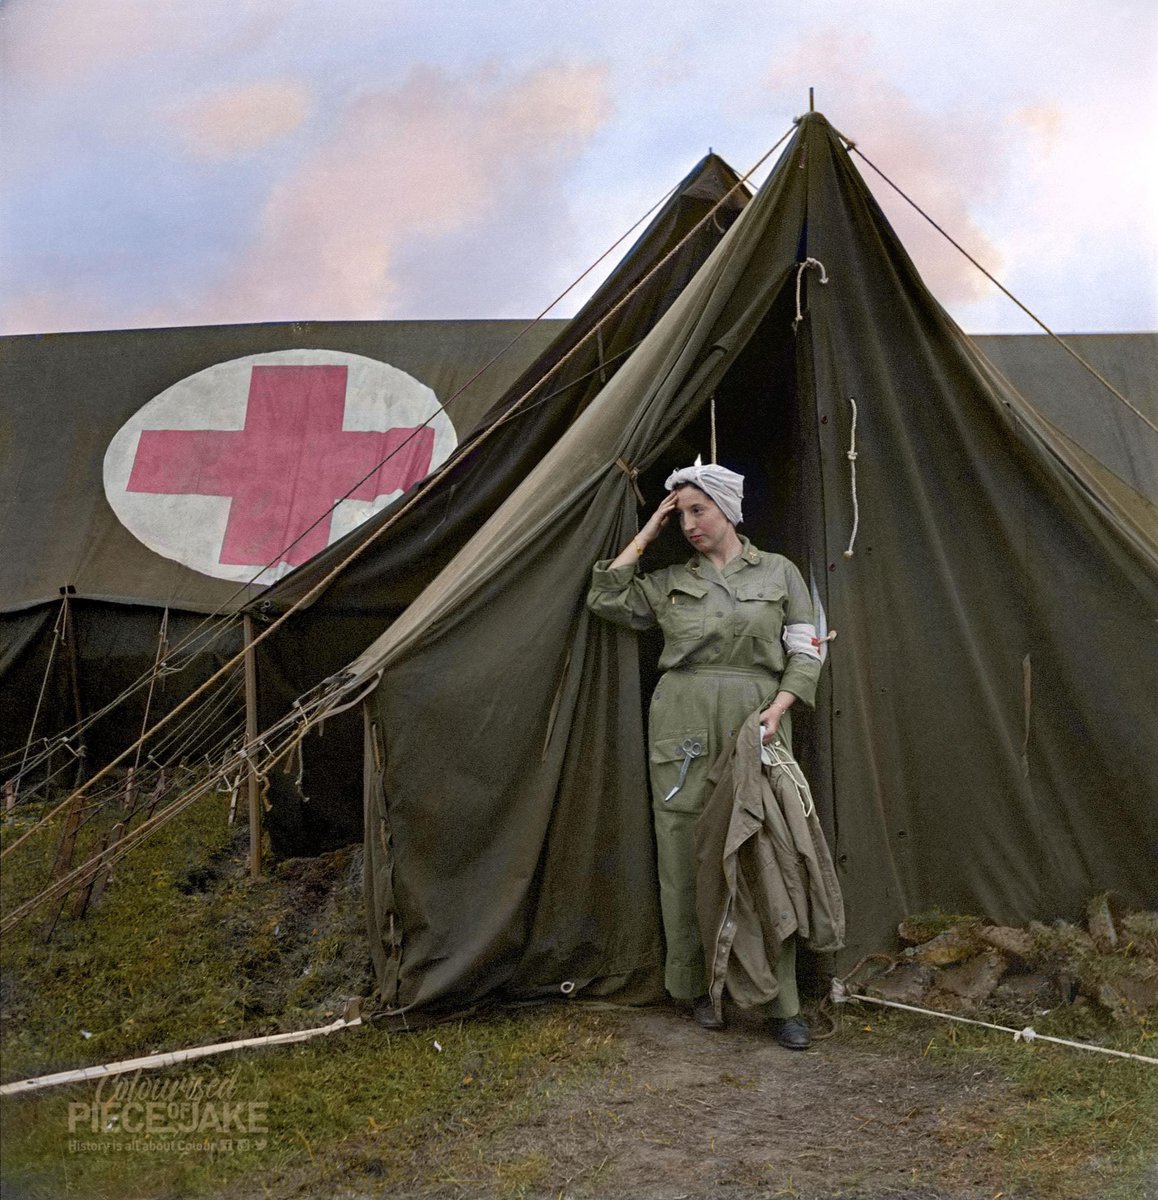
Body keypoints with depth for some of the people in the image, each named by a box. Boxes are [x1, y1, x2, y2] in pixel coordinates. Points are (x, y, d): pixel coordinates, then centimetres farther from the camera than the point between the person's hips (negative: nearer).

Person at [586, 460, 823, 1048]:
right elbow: (605, 598, 3)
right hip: (684, 734, 2)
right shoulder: (669, 583, 12)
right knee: (687, 860, 3)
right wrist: (646, 533, 6)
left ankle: (782, 1003, 5)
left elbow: (806, 653, 7)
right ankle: (700, 988, 17)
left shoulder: (779, 573, 8)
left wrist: (777, 708, -9)